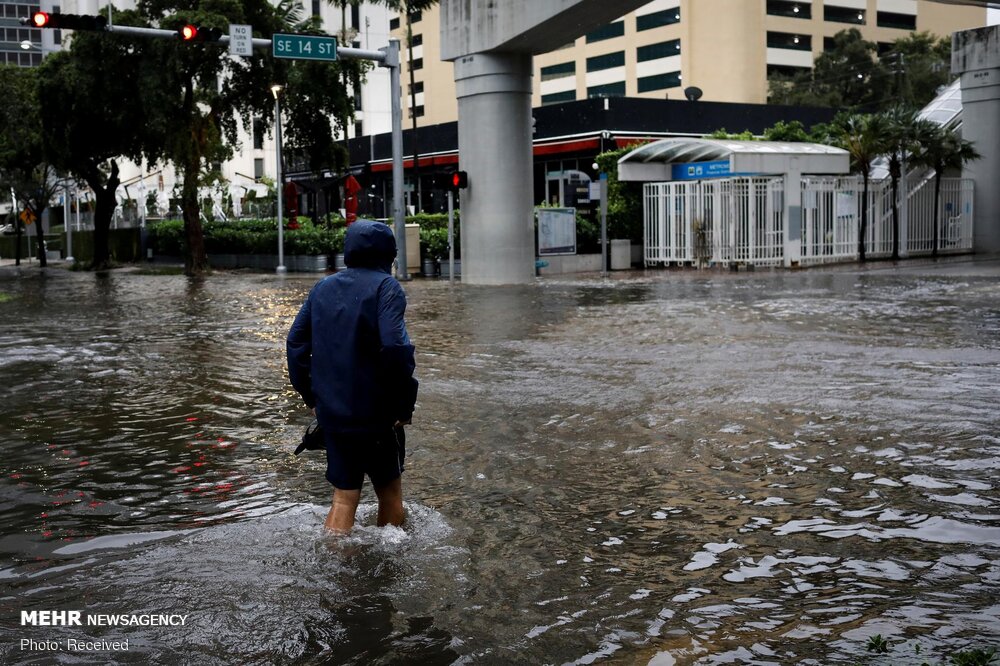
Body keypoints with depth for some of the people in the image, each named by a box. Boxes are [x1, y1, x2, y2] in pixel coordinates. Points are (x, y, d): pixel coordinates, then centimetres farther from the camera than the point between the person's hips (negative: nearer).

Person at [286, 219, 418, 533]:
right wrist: (404, 404, -15)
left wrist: (311, 397, 16)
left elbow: (295, 343, 11)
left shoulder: (322, 287, 10)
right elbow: (395, 347, -23)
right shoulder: (385, 287, -10)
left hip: (331, 411, 5)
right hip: (375, 413, -4)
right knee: (389, 490, 15)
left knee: (343, 496, 11)